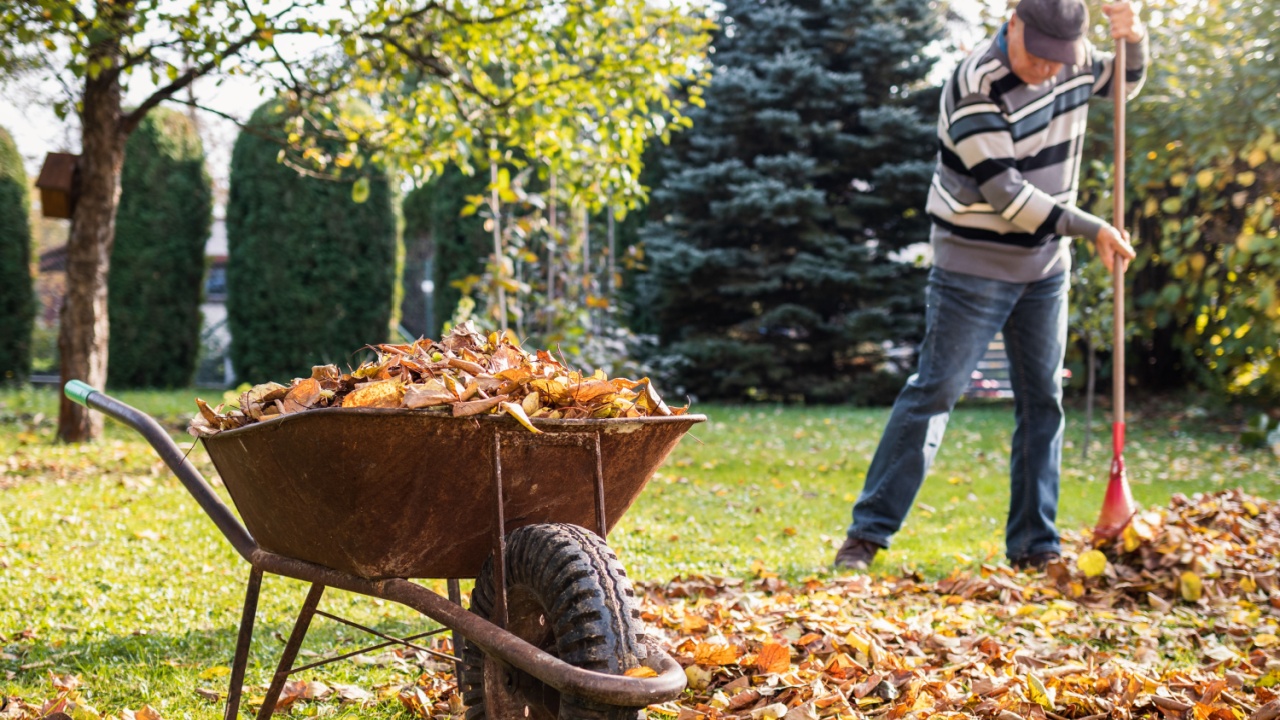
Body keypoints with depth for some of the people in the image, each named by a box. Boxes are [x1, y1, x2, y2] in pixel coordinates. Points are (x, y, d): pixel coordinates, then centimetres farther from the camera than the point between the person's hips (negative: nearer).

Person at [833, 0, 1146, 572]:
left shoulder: (1073, 58, 0)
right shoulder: (976, 86, -22)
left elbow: (1123, 83, 22)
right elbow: (1004, 194, -23)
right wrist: (1091, 229, -20)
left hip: (1046, 265, 7)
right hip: (975, 264, -6)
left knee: (1042, 400, 7)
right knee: (934, 390, -7)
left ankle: (1034, 547, 14)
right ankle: (868, 533, -1)